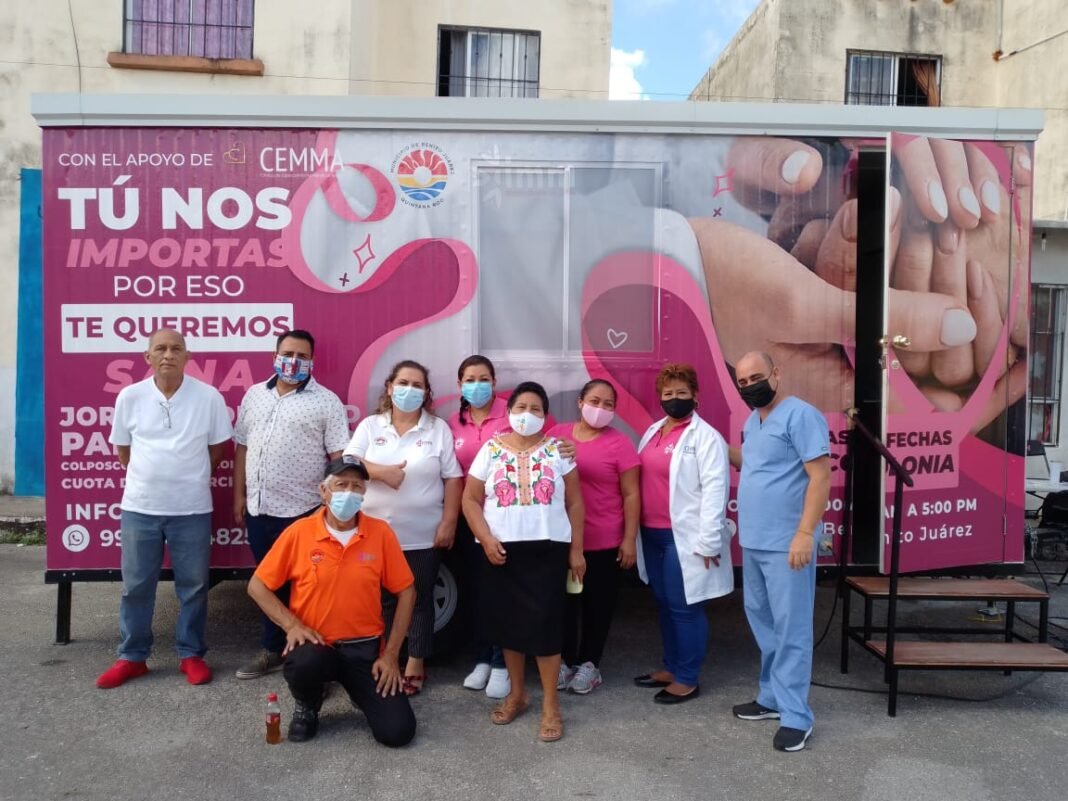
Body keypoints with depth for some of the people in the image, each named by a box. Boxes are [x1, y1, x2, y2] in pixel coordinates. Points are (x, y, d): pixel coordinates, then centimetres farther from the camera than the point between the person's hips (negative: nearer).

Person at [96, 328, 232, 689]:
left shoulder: (209, 396, -6)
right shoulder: (130, 397, -2)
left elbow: (217, 447, 6)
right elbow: (122, 448, 10)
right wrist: (151, 477, 11)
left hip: (192, 508, -1)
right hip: (139, 506, 2)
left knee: (193, 585, 8)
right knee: (136, 585, 11)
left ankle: (192, 654, 22)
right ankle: (131, 657, 26)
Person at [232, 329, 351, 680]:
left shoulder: (326, 401, -5)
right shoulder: (254, 395, 10)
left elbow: (340, 457, -7)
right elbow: (242, 447, 14)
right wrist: (239, 496, 11)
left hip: (302, 511, -5)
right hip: (259, 508, 5)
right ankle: (272, 650, 31)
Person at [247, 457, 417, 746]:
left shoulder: (380, 533, -6)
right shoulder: (299, 532, -8)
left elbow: (406, 592, 0)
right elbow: (257, 586, 0)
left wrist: (391, 654, -4)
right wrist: (292, 625, -14)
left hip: (365, 648, 1)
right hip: (315, 644, -1)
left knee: (397, 732, -13)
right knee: (304, 665, -37)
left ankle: (358, 688, 21)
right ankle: (307, 706, 2)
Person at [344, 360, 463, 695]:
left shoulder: (439, 429, 1)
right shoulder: (370, 426, 5)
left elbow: (453, 479, -1)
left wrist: (448, 523, -7)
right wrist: (381, 472, -20)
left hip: (423, 535, -1)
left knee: (419, 599, 8)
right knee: (380, 600, 9)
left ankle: (415, 665, 21)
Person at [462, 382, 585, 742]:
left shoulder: (558, 451, 2)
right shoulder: (491, 450, 3)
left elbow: (574, 502, 4)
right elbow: (471, 500, 3)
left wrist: (576, 549, 0)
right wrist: (486, 539, -9)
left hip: (547, 549, -1)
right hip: (502, 549, 1)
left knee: (545, 621, -3)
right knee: (508, 621, 9)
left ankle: (550, 706, 10)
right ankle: (517, 694, 28)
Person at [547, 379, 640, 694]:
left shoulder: (619, 443, -7)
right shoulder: (556, 435, 2)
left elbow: (631, 494, -5)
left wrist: (630, 539, -7)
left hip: (604, 541, -2)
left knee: (598, 603, 10)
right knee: (564, 601, 11)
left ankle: (589, 663, 26)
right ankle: (566, 660, 28)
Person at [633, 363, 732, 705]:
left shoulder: (705, 437, -10)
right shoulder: (653, 432, 13)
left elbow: (715, 489, -15)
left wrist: (709, 540, -19)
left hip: (684, 537, -7)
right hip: (652, 534, 7)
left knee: (685, 607, 2)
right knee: (664, 604, 17)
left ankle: (688, 680, 15)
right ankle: (670, 668, 31)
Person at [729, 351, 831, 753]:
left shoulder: (800, 415, -14)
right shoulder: (752, 421, 14)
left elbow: (820, 476, -19)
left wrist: (805, 533, -23)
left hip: (785, 544, -9)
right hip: (753, 542, 9)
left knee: (791, 629, -1)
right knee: (763, 623, 18)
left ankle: (795, 715, 10)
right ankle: (773, 697, 32)